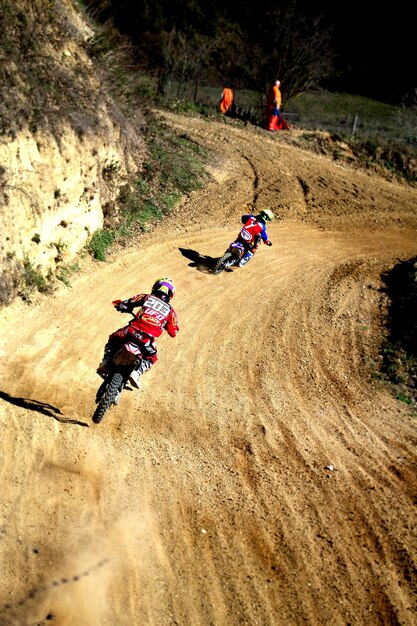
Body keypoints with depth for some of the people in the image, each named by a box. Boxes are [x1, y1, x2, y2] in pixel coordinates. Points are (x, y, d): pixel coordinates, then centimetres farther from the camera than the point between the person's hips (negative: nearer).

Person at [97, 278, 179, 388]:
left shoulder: (146, 297, 13)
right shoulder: (170, 311, 16)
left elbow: (125, 304, 8)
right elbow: (173, 332, 19)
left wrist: (121, 305, 32)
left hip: (132, 331, 0)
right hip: (147, 340, 0)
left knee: (112, 340, 30)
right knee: (150, 359, 29)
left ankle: (105, 362, 9)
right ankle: (136, 372, 0)